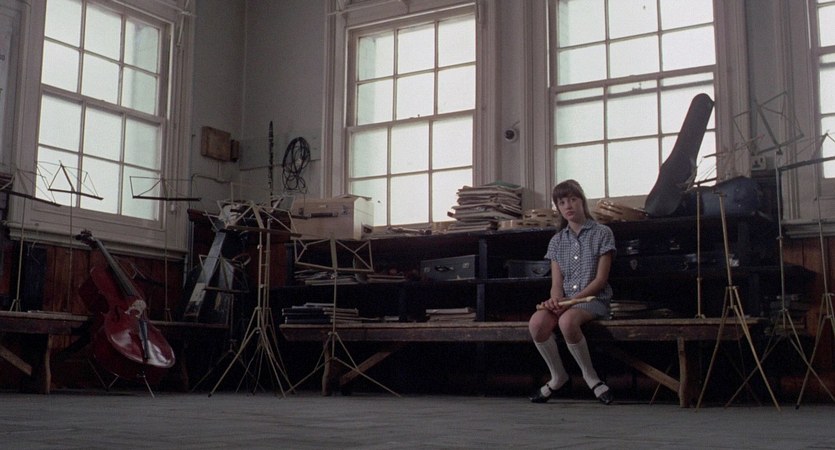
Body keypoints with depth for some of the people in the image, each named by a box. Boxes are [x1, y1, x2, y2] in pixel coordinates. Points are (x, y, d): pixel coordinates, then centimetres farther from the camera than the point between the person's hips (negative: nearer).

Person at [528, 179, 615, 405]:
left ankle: (590, 375, -16)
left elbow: (600, 279, -5)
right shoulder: (557, 240, 15)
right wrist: (556, 299, -16)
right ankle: (557, 376, -7)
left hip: (593, 299, -4)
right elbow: (556, 282, 8)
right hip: (564, 300, 4)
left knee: (567, 321, -39)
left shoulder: (602, 233, 2)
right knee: (536, 324, -30)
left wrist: (572, 300, -16)